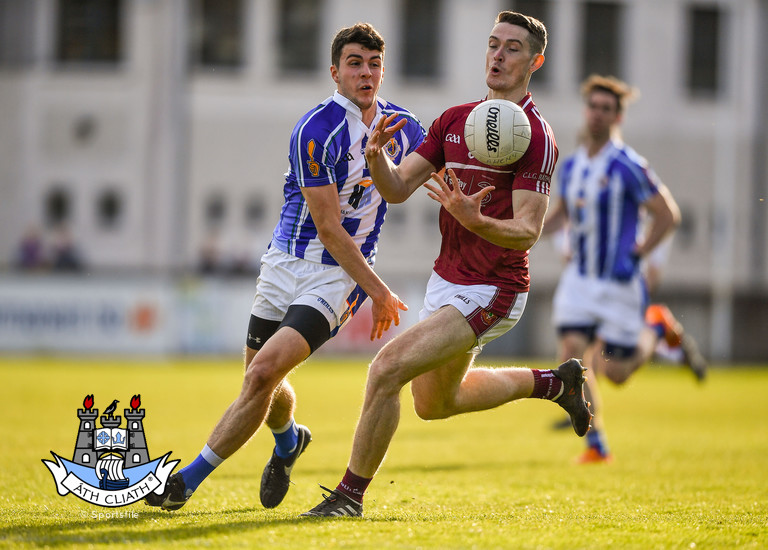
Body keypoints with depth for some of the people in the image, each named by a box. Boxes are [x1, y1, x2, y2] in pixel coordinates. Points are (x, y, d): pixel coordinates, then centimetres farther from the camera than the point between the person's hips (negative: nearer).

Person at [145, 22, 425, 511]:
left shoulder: (403, 126, 2)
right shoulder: (315, 132, -15)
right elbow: (329, 228, -15)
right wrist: (378, 291, -13)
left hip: (340, 276, 1)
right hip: (288, 263, -1)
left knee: (264, 373, -17)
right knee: (263, 383, 7)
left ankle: (189, 479, -11)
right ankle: (289, 441, 45)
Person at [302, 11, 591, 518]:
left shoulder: (535, 136, -16)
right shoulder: (455, 120, 7)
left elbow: (527, 230, -22)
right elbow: (397, 188, 4)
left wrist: (474, 220, -40)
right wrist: (376, 157, -18)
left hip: (491, 294, -9)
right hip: (446, 281, 9)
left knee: (388, 368, -21)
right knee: (435, 402, 25)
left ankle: (351, 495, -8)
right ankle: (555, 382, 41)